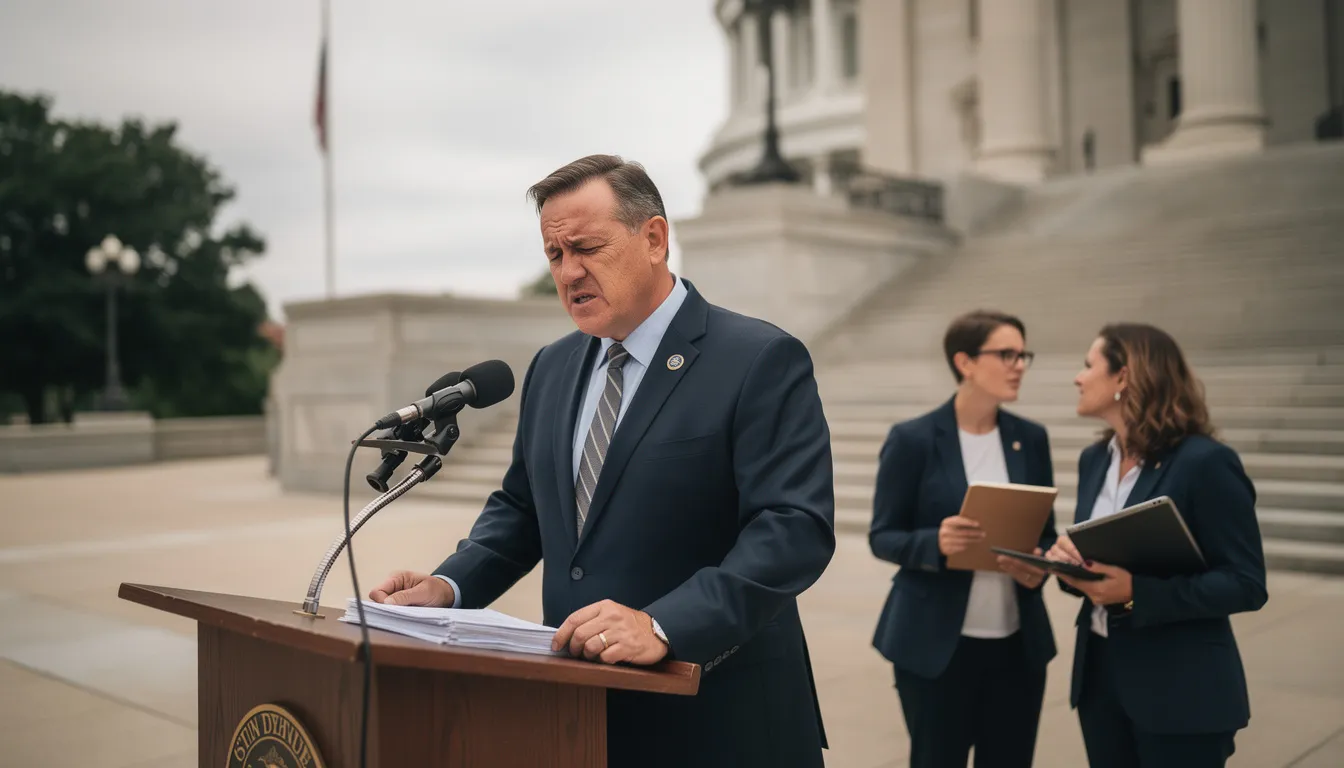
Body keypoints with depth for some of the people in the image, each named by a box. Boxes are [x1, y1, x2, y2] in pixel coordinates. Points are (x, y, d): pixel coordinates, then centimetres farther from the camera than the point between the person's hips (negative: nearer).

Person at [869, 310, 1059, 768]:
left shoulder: (1031, 438, 5)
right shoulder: (913, 439, -9)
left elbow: (1046, 532, 11)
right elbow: (883, 536, -6)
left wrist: (1039, 564, -11)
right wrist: (936, 543, -25)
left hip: (1018, 643, 4)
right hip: (936, 642, -4)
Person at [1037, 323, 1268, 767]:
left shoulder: (1205, 462, -14)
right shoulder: (1095, 460, 8)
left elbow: (1247, 584, -15)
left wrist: (1137, 592, -25)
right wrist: (1066, 557, -10)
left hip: (1180, 690, -6)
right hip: (1100, 671, 6)